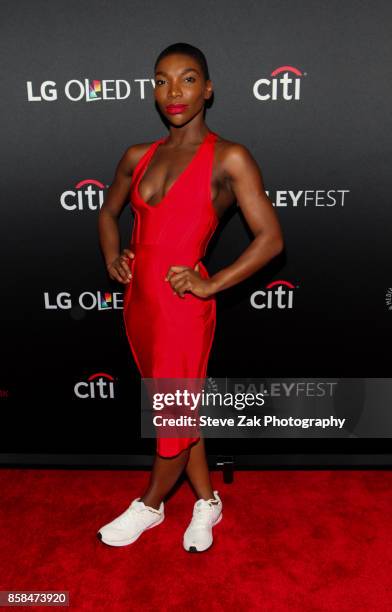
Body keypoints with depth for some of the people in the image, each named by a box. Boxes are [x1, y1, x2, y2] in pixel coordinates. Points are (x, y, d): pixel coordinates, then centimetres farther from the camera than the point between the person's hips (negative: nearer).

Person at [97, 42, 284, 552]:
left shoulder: (229, 158, -8)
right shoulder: (138, 157, 8)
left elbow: (271, 238, -12)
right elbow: (109, 212, 23)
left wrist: (209, 285, -15)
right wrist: (112, 257, 7)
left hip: (182, 305, -6)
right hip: (139, 300, 6)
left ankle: (149, 505, 37)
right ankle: (207, 502, 39)